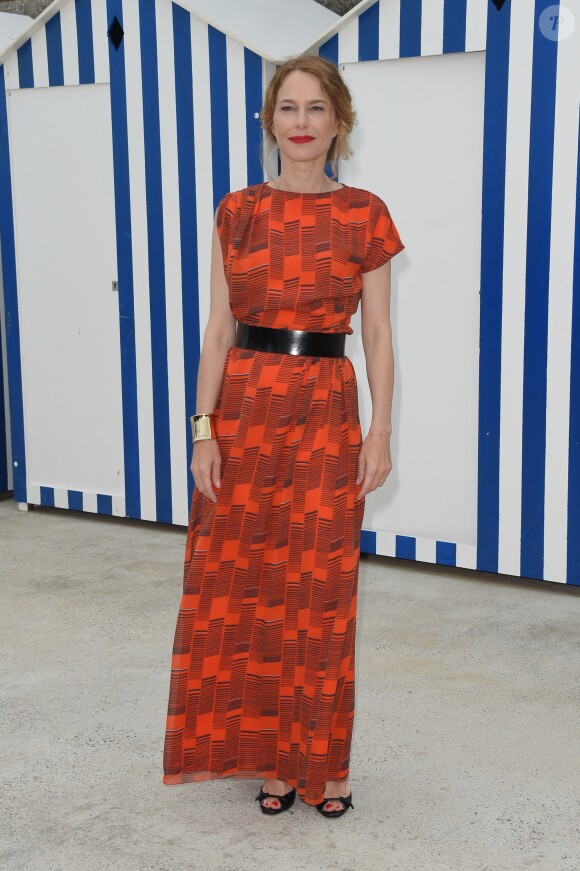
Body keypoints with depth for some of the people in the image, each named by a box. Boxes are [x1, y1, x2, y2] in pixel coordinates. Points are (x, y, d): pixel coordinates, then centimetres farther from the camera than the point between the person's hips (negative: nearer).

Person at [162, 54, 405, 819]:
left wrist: (380, 433, -6)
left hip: (326, 417, -1)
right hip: (243, 410, 2)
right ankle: (269, 756, 23)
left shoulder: (365, 217, 1)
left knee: (319, 597, 4)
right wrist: (204, 429, -5)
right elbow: (219, 328, 2)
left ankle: (320, 763, 21)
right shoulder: (238, 213, 5)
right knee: (243, 590, 6)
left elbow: (378, 334, 1)